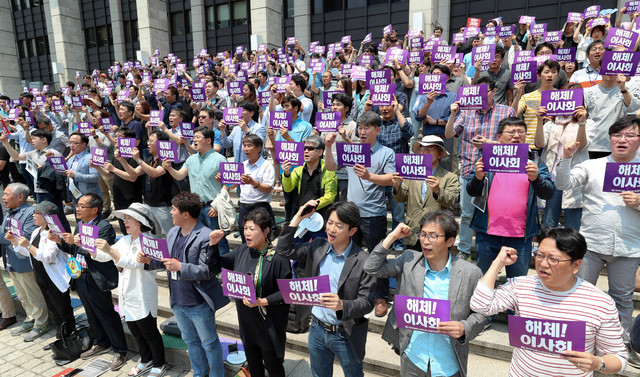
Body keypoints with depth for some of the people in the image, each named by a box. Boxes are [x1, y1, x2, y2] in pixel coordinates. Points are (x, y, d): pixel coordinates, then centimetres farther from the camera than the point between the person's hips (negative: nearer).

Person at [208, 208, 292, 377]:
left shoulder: (278, 258, -22)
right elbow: (217, 265, 9)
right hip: (246, 319, 6)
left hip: (269, 323, -6)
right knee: (253, 362, 25)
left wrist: (263, 301, -27)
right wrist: (213, 243, -5)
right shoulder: (242, 250, -2)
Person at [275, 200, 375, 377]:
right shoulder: (318, 247, -6)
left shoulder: (363, 261, -20)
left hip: (346, 335, -4)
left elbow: (367, 302, -19)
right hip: (318, 329, 4)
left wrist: (341, 305, -38)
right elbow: (283, 250, -3)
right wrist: (298, 217, -10)